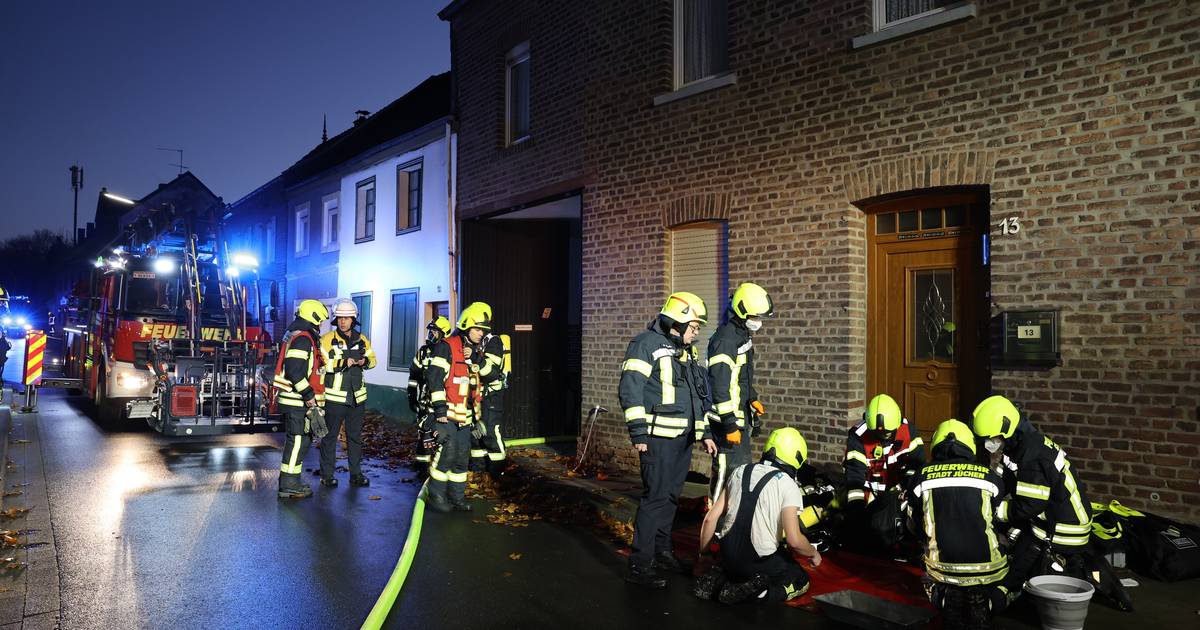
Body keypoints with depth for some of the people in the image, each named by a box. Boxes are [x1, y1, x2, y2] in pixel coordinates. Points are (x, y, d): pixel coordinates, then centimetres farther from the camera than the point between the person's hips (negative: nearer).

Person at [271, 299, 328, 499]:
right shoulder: (303, 338, -16)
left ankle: (291, 482, 25)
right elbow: (294, 370, -25)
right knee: (297, 440, -5)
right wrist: (308, 394, -21)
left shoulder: (294, 335, 18)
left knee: (301, 439, 17)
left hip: (296, 399, 11)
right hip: (298, 401, -11)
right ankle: (288, 485, 0)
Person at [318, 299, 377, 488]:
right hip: (334, 396, -4)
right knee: (330, 436, 4)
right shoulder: (327, 339, -7)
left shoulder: (362, 340, 8)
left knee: (355, 436, 13)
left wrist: (365, 361, -5)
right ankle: (327, 475, 14)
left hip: (357, 396, 5)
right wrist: (343, 363, -23)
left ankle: (356, 473, 23)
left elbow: (372, 359, 17)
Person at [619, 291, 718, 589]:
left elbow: (699, 395, 25)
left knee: (671, 496, 16)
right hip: (659, 438, -8)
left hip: (684, 438, 8)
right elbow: (631, 391, -14)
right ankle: (639, 565, -4)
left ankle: (661, 551, 30)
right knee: (656, 496, -10)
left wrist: (705, 432, 21)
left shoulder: (687, 352, 19)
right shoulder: (647, 344, -8)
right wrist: (638, 433, -19)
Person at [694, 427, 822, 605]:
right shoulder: (788, 485, -11)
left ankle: (717, 578, 6)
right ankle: (754, 592, -6)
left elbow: (710, 518, 5)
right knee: (802, 581, 20)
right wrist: (814, 553, 4)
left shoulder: (740, 472, 5)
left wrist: (703, 554, 17)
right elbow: (794, 540, -18)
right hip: (760, 561, -5)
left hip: (729, 555, 5)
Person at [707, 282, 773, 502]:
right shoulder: (725, 340, -22)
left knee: (742, 465, 19)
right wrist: (729, 425, -25)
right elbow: (720, 386, -25)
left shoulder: (743, 334, 11)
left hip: (740, 413, 11)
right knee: (729, 469, -8)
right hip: (728, 417, -11)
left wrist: (752, 398, 22)